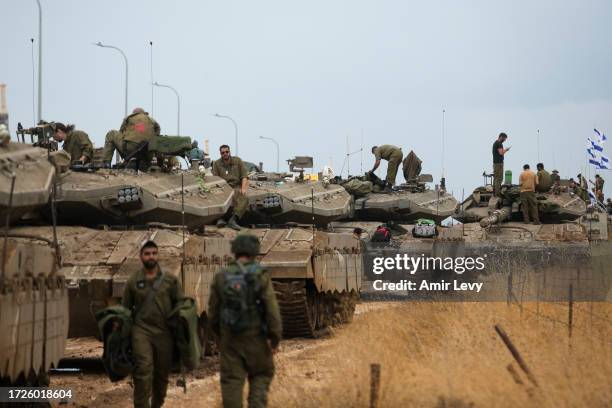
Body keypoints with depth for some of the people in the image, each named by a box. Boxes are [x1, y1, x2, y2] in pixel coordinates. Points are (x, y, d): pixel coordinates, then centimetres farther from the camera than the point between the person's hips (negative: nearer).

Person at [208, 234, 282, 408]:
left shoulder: (221, 277, 1)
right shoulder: (260, 276, -9)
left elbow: (213, 311, 9)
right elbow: (272, 309, -13)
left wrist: (219, 334, 23)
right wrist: (275, 338, -7)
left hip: (229, 338, 2)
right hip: (255, 337, -2)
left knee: (231, 381, 5)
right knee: (261, 374, 15)